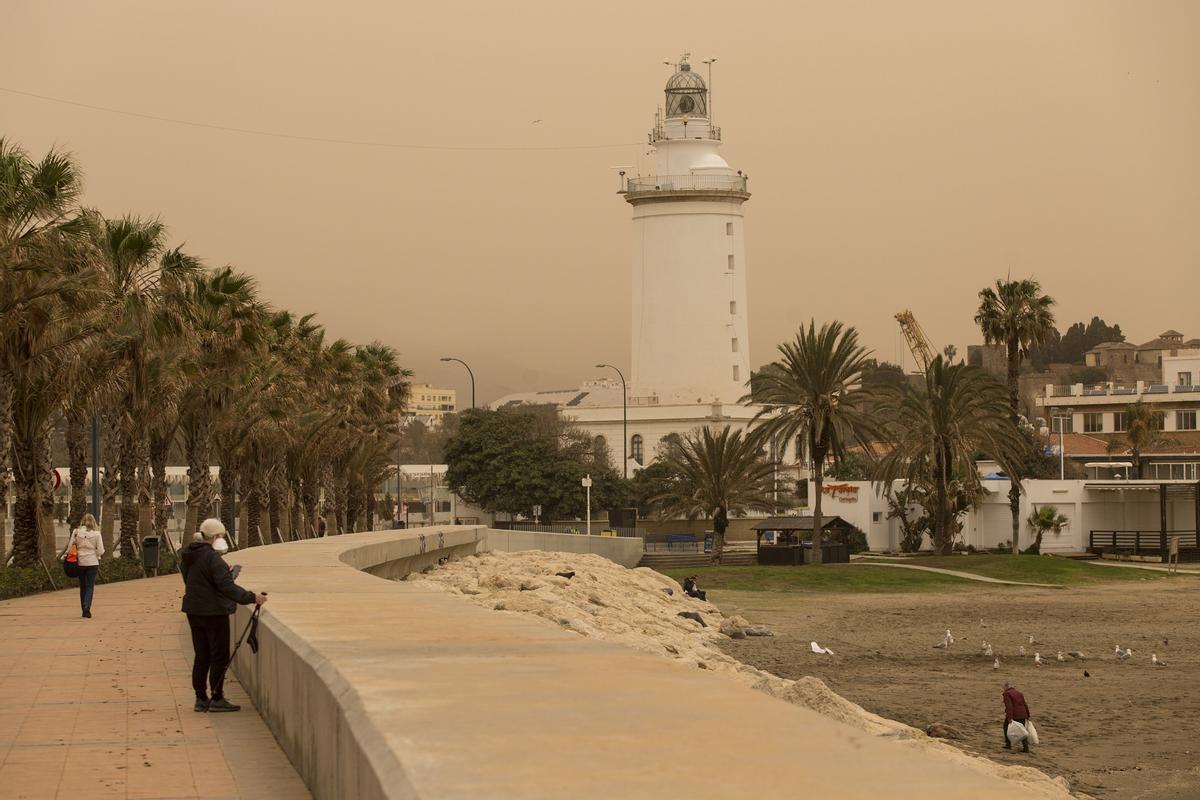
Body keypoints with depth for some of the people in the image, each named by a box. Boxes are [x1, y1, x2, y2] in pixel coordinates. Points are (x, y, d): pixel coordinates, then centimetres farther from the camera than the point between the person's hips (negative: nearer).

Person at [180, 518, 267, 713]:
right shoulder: (212, 558, -20)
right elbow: (226, 586, -25)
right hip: (214, 612, -8)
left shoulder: (187, 556, 8)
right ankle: (217, 699, 2)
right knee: (219, 656, 0)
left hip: (194, 611, 8)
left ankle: (201, 699, 17)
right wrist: (251, 598, -27)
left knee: (201, 656, 14)